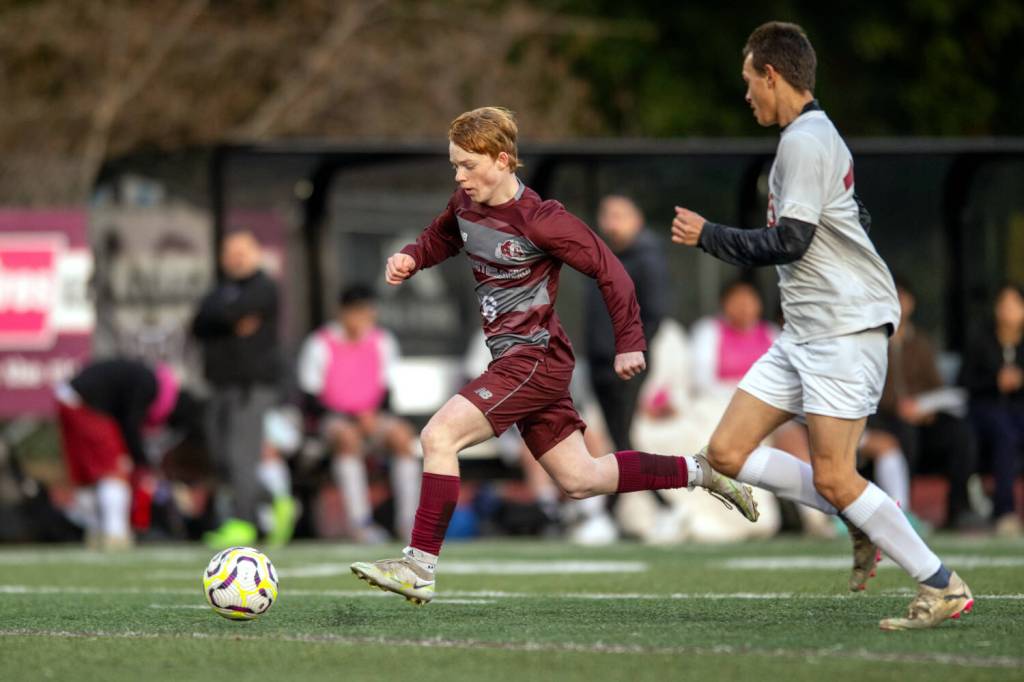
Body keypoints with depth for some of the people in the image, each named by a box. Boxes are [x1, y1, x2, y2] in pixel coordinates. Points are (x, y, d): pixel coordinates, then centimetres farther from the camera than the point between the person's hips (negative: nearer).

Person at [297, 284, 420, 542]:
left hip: (371, 417, 4)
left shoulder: (383, 342, 8)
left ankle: (407, 519, -27)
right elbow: (311, 397, -6)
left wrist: (372, 415, -9)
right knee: (348, 437, -37)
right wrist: (352, 418, -17)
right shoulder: (319, 345, -5)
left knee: (402, 434, -26)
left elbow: (388, 389, 12)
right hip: (333, 417, -4)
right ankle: (358, 521, -42)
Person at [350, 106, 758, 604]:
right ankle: (696, 473, 28)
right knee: (579, 480, 15)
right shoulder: (464, 205, 4)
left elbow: (609, 271, -13)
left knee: (440, 435, -20)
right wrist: (410, 259, 3)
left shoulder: (538, 221, -19)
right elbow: (440, 238, 26)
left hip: (534, 357, -9)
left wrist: (629, 343, -9)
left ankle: (419, 567, -20)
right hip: (513, 359, 9)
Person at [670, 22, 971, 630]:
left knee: (833, 477, -12)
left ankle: (943, 587, -3)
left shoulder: (805, 142, -14)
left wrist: (707, 236, -10)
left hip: (845, 328, -10)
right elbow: (856, 226, 26)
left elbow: (789, 242, -19)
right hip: (806, 331, 10)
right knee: (728, 451, 3)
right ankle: (861, 519, 10)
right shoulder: (821, 136, 18)